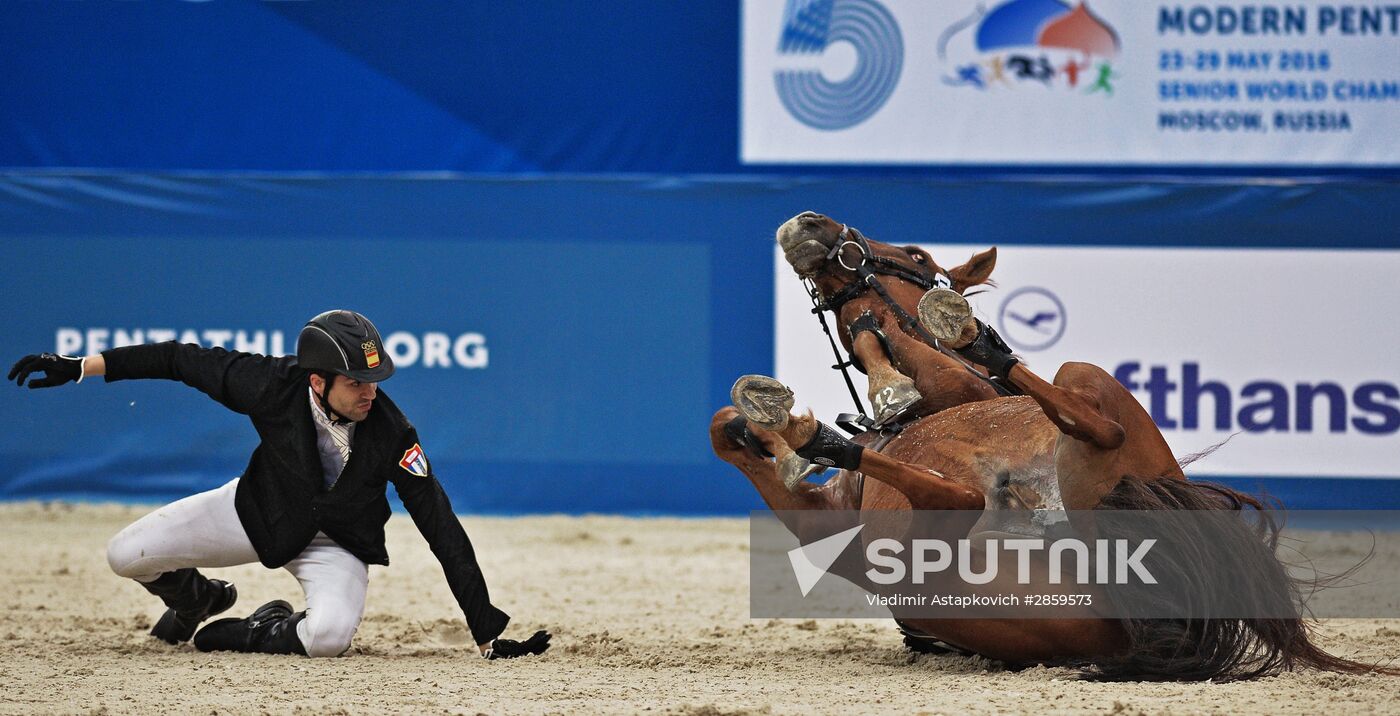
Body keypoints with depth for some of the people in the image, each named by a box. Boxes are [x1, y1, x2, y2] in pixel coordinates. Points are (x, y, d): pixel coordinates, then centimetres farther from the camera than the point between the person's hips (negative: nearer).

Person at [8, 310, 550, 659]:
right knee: (127, 556, -9)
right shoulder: (274, 386, -29)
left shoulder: (392, 435, -31)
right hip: (260, 511, 2)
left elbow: (441, 529, -28)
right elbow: (182, 360, -15)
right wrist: (78, 367, -16)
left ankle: (264, 633, 2)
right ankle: (195, 599, 27)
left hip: (335, 544, -2)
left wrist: (486, 630, -30)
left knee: (329, 636, -34)